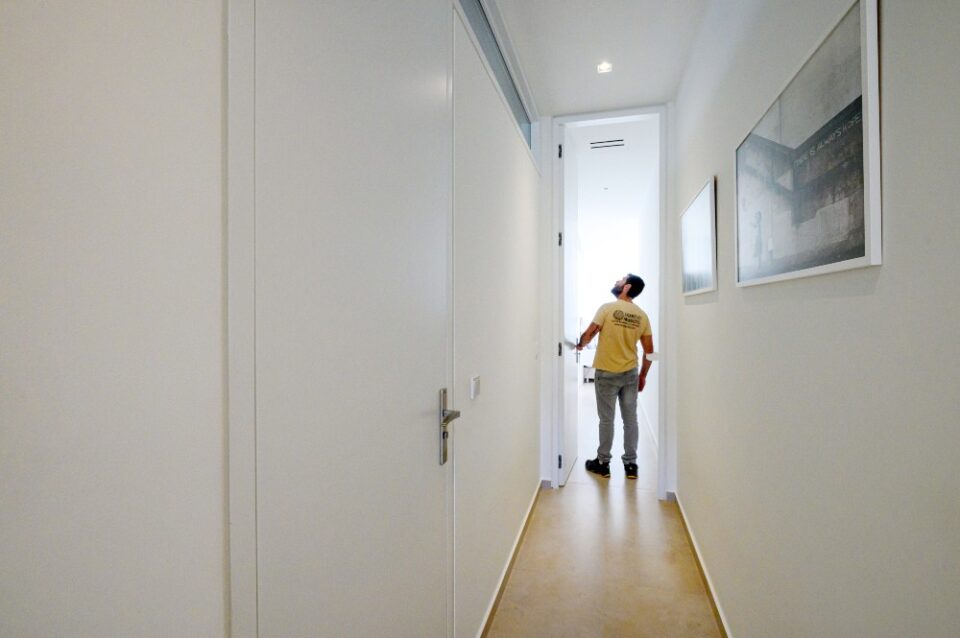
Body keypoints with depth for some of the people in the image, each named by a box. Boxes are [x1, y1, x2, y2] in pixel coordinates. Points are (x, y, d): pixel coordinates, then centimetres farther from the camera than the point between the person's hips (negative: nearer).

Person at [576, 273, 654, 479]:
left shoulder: (607, 308, -11)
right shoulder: (642, 315, 2)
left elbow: (589, 334, -12)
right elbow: (649, 350, 3)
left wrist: (580, 344, 11)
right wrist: (643, 375, 14)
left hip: (606, 373, -4)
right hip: (631, 373, 4)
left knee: (606, 420, 6)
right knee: (630, 419, 10)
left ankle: (603, 463, 16)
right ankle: (630, 464, 19)